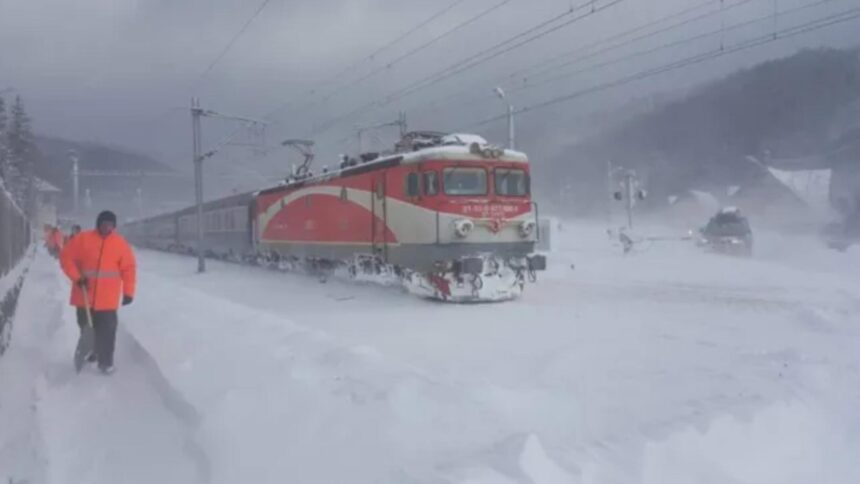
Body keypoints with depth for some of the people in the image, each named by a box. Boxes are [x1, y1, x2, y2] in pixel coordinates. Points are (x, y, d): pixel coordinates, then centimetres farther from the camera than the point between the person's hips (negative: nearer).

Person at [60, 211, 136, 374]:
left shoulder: (121, 243, -3)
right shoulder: (82, 239, -3)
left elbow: (129, 268, -1)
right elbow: (66, 257, 0)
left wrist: (128, 292, -3)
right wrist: (77, 277, -10)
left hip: (107, 298, -1)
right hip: (85, 295, 1)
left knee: (107, 330, -3)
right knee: (86, 327, 16)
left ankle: (105, 361, 5)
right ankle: (89, 353, 36)